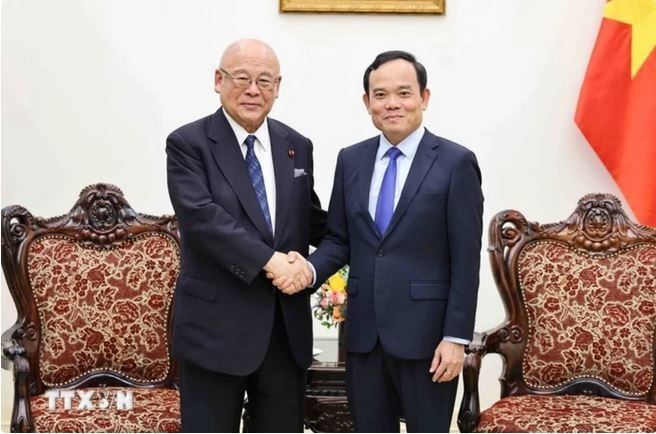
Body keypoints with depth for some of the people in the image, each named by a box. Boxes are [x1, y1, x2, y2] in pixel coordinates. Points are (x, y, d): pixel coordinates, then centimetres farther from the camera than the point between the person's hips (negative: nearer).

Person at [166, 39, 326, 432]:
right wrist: (268, 259, -24)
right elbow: (200, 216, -19)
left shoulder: (297, 146, 10)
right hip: (216, 324, -5)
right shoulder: (188, 143, -6)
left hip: (288, 325, 5)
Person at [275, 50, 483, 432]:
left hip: (425, 333, -4)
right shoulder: (351, 160, 8)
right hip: (364, 332, 5)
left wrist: (456, 337, -11)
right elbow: (339, 239, 11)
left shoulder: (456, 162, -6)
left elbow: (466, 261, -8)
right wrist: (310, 268, -10)